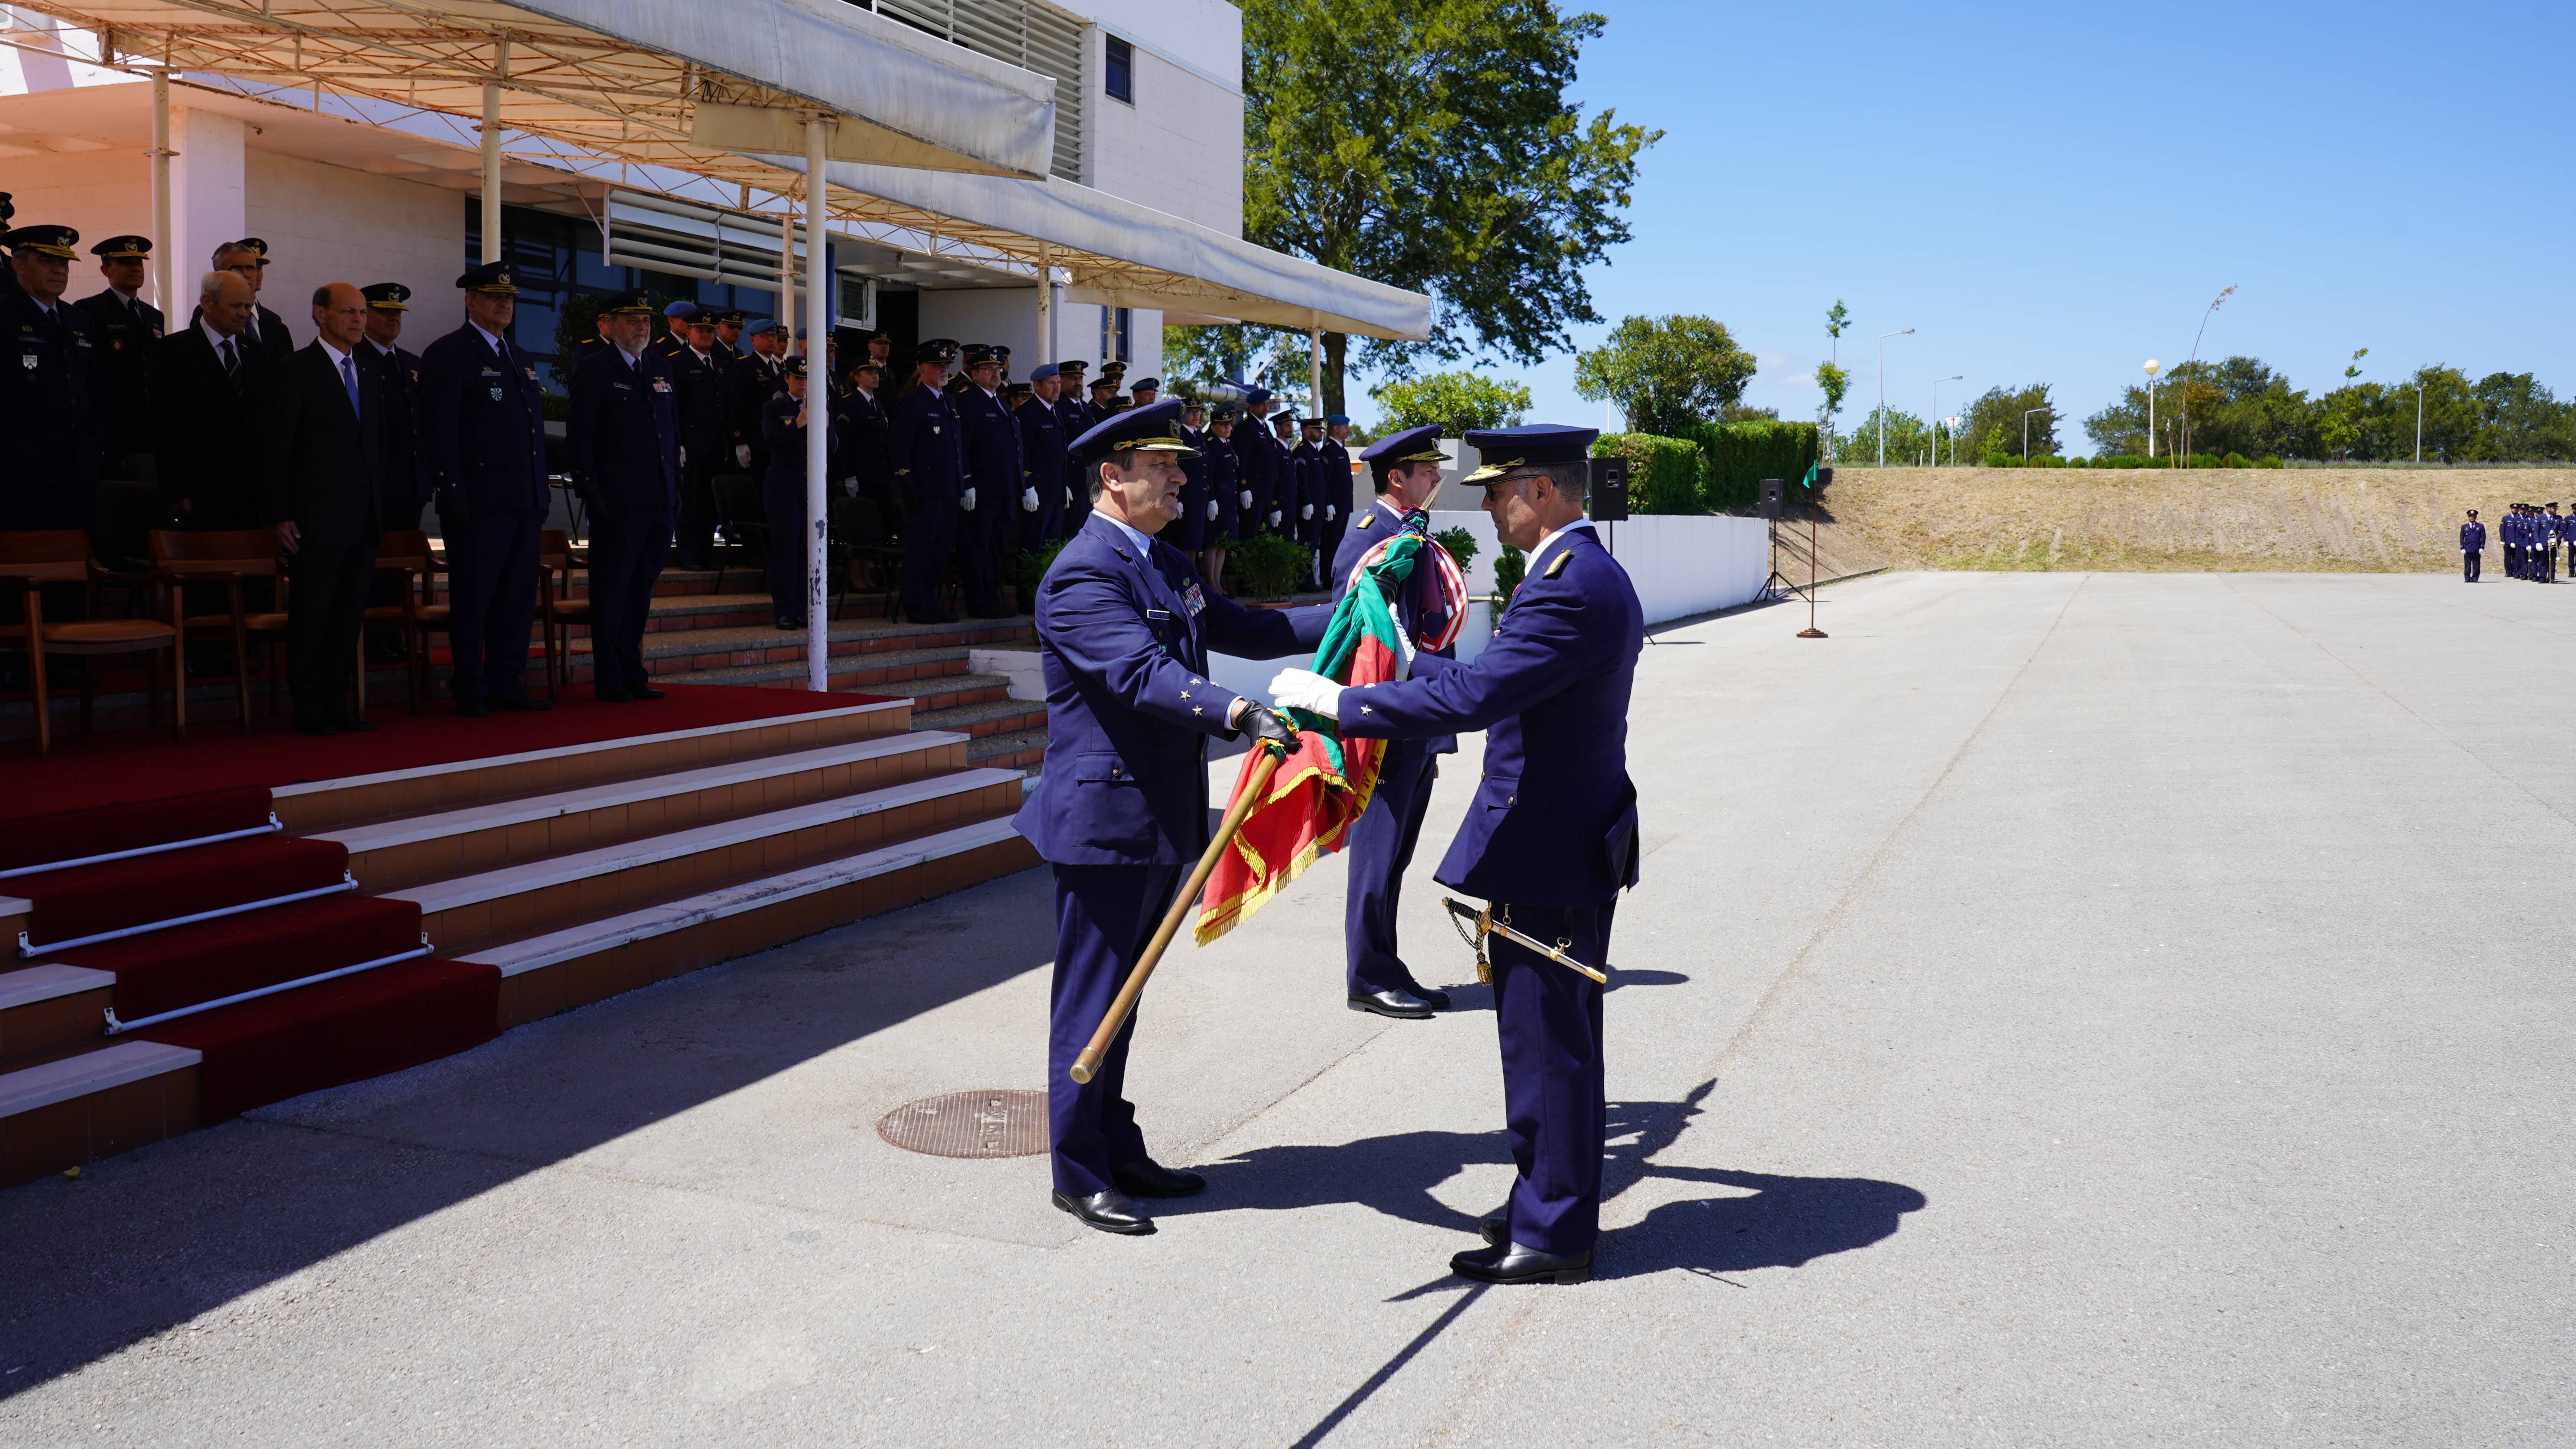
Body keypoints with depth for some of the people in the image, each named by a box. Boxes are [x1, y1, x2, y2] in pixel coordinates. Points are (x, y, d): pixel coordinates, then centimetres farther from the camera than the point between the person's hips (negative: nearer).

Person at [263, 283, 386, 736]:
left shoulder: (369, 376, 15)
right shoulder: (297, 372, -5)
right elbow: (277, 450, -8)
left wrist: (381, 508, 13)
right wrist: (279, 516, -13)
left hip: (363, 523, 6)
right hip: (317, 521, -6)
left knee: (350, 618, 10)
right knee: (311, 619, 0)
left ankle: (338, 704, 18)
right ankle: (310, 711, 7)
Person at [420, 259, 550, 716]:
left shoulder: (521, 359, 20)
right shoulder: (448, 354, -3)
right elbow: (439, 433, -10)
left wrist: (541, 495, 16)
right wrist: (453, 494, -16)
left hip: (524, 502, 7)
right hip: (479, 502, -7)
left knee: (518, 597, 9)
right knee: (473, 599, -2)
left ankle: (507, 683, 17)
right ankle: (471, 691, 5)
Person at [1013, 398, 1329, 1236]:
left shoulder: (1163, 563, 15)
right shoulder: (1084, 574, -17)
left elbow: (1238, 629, 22)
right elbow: (1143, 674, -30)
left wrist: (1350, 620, 17)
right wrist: (1239, 715, -43)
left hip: (1159, 819, 10)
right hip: (1105, 816, -9)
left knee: (1121, 991, 18)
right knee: (1090, 996, 1)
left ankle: (1117, 1149, 29)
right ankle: (1079, 1173, 13)